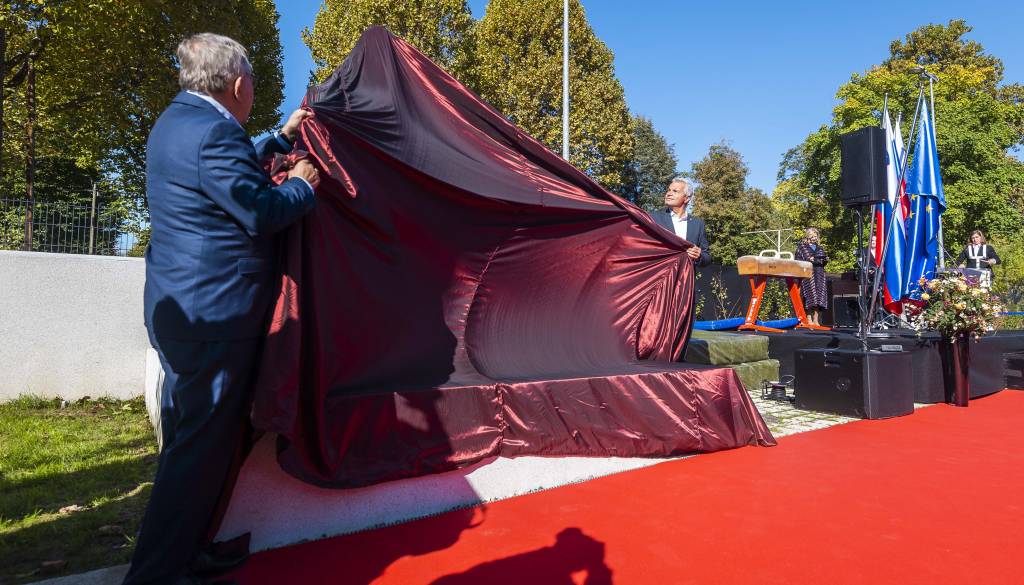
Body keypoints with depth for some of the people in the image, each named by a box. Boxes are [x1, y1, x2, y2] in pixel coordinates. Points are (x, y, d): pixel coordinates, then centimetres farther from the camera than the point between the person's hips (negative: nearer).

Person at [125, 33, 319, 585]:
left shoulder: (175, 121, 16)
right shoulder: (212, 131, -18)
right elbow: (262, 213, -20)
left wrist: (281, 138, 34)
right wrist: (301, 185, -1)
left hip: (180, 308, 11)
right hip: (215, 316, -11)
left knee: (189, 442, 19)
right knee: (200, 447, -2)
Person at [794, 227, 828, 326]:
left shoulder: (819, 247, 23)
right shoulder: (802, 247, 8)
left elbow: (823, 261, 25)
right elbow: (797, 261, -2)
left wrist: (826, 260, 3)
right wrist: (808, 261, -16)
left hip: (819, 274, 5)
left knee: (819, 295, -2)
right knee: (810, 296, -13)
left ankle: (816, 320, 0)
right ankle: (809, 319, -12)